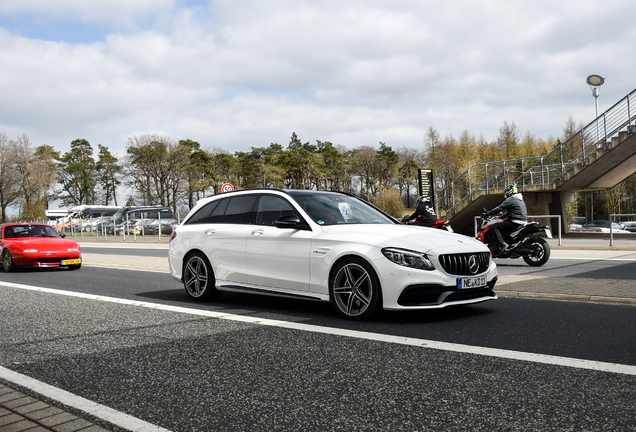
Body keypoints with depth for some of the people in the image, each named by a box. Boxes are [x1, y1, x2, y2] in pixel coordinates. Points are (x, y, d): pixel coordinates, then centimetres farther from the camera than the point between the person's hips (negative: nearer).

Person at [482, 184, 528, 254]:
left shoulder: (510, 199, -7)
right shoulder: (520, 200, 23)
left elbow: (499, 208, -12)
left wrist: (487, 214, -8)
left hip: (514, 222, -10)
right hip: (522, 222, 10)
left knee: (495, 227, -10)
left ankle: (502, 244, -26)